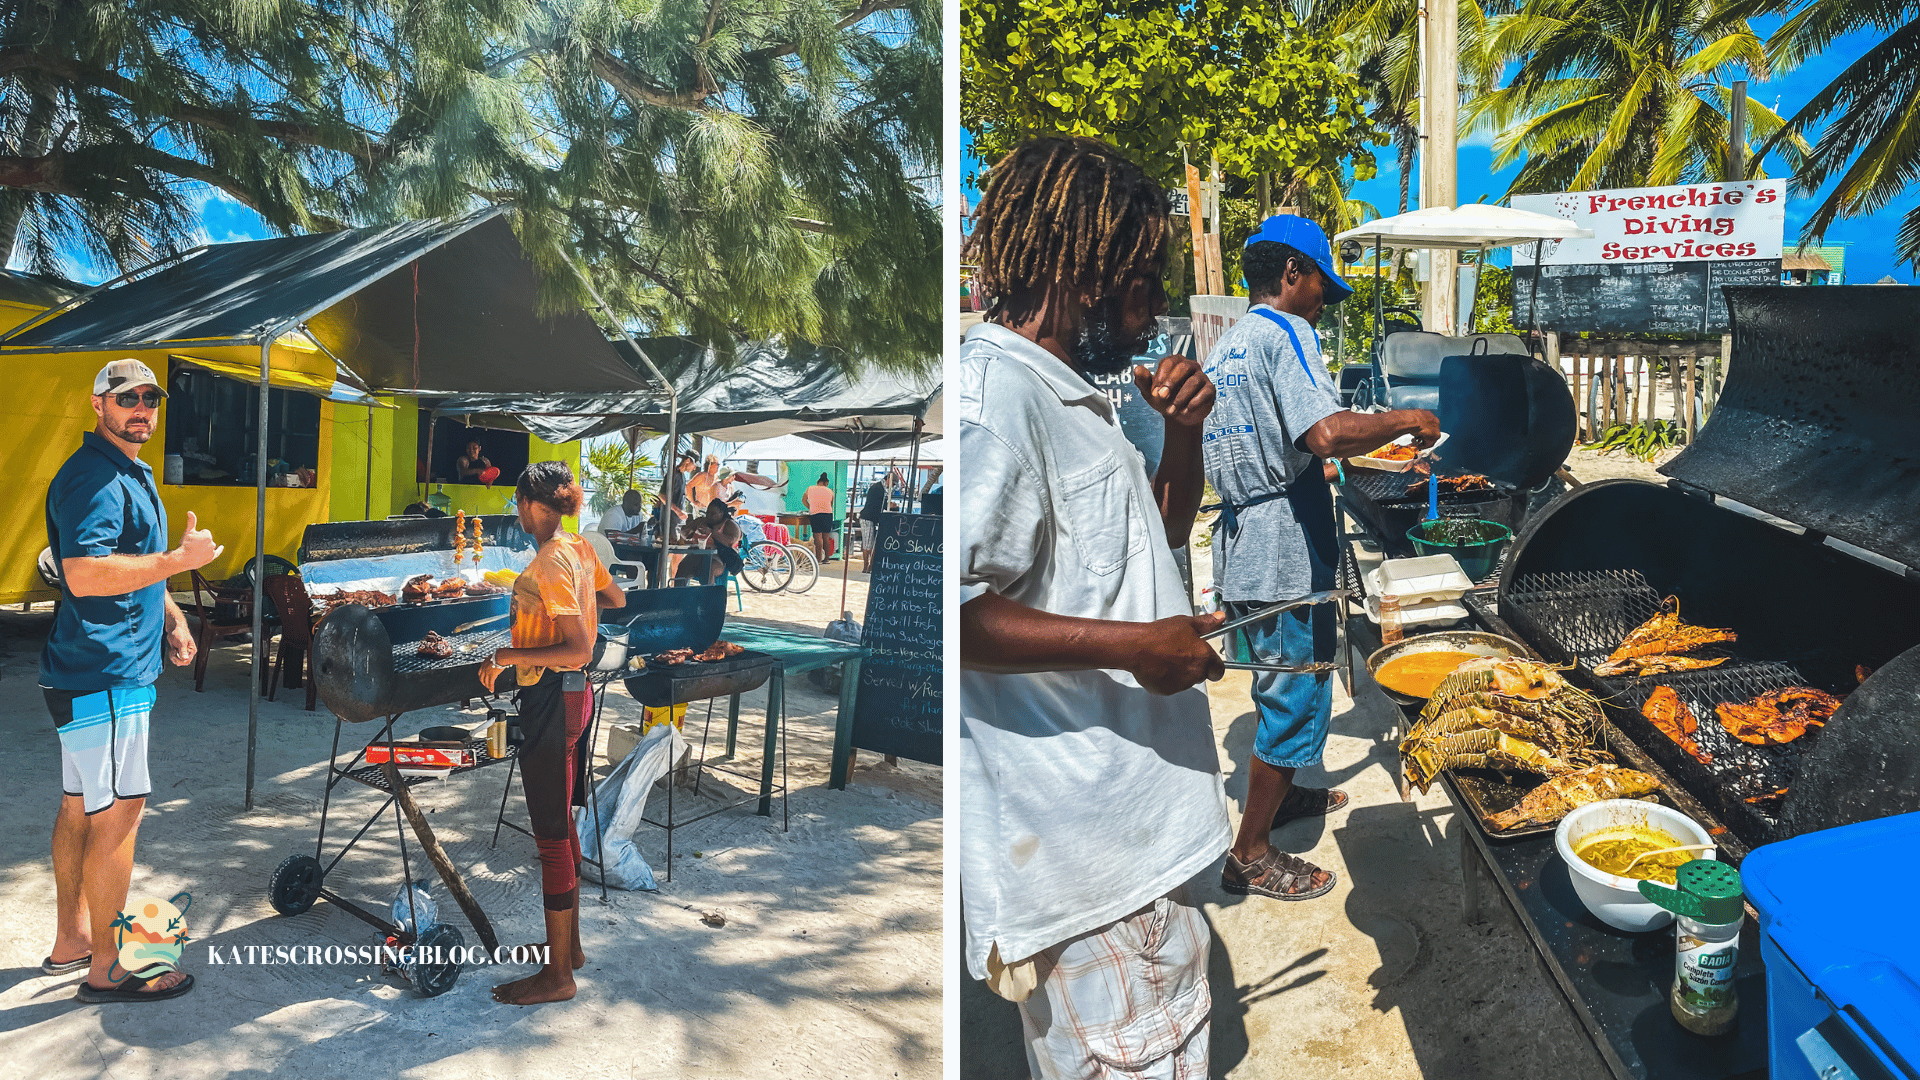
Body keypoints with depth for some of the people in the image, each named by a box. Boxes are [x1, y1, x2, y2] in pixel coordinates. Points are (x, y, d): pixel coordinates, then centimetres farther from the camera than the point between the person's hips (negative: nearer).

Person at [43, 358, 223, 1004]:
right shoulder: (93, 478, -16)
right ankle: (106, 971, 2)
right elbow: (85, 573, -28)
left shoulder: (130, 474, 19)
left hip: (111, 667, 11)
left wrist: (171, 618, 18)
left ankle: (70, 940, 31)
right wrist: (181, 558, -22)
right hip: (104, 674, -11)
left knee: (81, 806, 18)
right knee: (119, 812, -7)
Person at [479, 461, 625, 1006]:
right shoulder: (580, 549, 5)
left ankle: (557, 975, 11)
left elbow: (578, 650, -26)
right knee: (561, 824, 20)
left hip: (551, 700, -10)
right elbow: (615, 599, 23)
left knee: (551, 836, 0)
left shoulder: (548, 564, -21)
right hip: (572, 694, 10)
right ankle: (569, 945, 33)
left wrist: (508, 656, -22)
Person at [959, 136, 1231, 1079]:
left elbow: (1161, 530, 27)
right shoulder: (993, 393, -19)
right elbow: (957, 613, -29)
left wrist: (1182, 432, 9)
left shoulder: (1071, 397, 15)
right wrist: (1133, 645, -24)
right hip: (1081, 844, -10)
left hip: (1132, 816, 10)